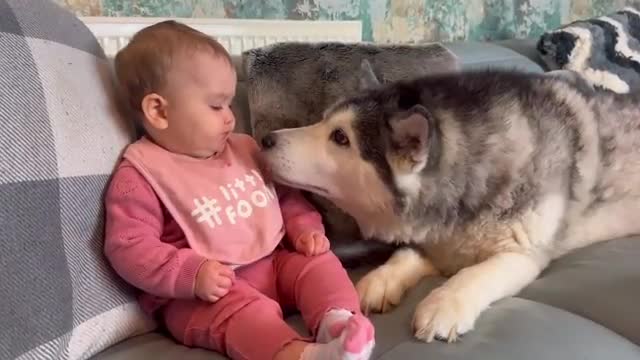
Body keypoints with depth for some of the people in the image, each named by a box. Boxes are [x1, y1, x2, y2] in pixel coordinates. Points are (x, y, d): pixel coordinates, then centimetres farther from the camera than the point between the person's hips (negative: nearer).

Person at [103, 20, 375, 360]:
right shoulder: (141, 174, -8)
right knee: (242, 309, -34)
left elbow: (285, 195, 21)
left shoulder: (244, 149, 12)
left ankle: (337, 320, -34)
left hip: (274, 264, 7)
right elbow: (128, 245, -14)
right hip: (204, 292, -7)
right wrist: (191, 273, -27)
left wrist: (305, 228, 0)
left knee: (319, 261, -10)